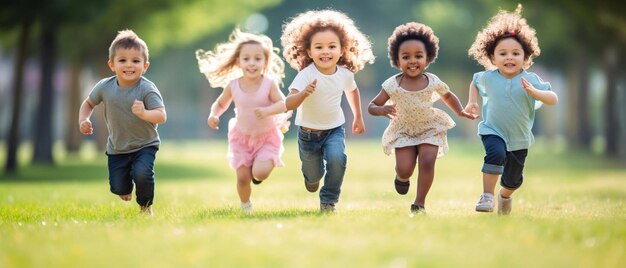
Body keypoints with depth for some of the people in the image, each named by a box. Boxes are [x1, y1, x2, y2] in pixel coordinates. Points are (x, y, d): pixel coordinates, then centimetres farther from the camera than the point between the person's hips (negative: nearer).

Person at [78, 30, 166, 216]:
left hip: (144, 145, -3)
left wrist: (144, 113, -48)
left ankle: (146, 206, 2)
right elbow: (88, 103, 9)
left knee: (142, 173, -29)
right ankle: (127, 188, 41)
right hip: (117, 148, 3)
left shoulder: (147, 89, -22)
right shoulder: (105, 87, -10)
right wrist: (83, 120, -9)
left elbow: (161, 116, -30)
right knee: (118, 189, 1)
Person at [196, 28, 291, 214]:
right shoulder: (233, 85, -11)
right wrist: (214, 115, -17)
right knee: (242, 177, -2)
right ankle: (245, 205, 29)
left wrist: (267, 111, -39)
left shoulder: (269, 83, -17)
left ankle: (267, 164, 15)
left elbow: (283, 104, -21)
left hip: (267, 137, -2)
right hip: (242, 137, 2)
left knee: (260, 172, -23)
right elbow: (220, 103, 4)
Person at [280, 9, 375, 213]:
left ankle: (328, 201, -8)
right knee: (313, 175, 15)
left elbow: (352, 91, 12)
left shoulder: (345, 74, -13)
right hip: (309, 131, -1)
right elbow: (288, 104, -35)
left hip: (334, 129, 2)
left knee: (337, 159, -28)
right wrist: (304, 93, -54)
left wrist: (358, 117, 19)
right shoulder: (306, 75, -26)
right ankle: (311, 177, 55)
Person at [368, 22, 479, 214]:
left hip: (430, 129, 1)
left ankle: (419, 203, -4)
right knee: (404, 168, -14)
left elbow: (448, 96, 11)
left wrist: (461, 112, -2)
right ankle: (402, 177, 26)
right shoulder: (392, 85, -16)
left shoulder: (433, 82, -10)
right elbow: (372, 106, -9)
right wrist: (382, 110, -31)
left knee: (427, 162, -19)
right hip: (403, 131, -1)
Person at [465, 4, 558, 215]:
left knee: (513, 179, 14)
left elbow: (553, 99, -23)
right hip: (493, 131, -1)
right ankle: (487, 196, -25)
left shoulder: (530, 80, -16)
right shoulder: (488, 78, -9)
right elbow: (475, 82, 16)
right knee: (496, 154, -34)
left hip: (519, 138, 1)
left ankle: (505, 196, 49)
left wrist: (534, 92, -39)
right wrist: (472, 101, 2)